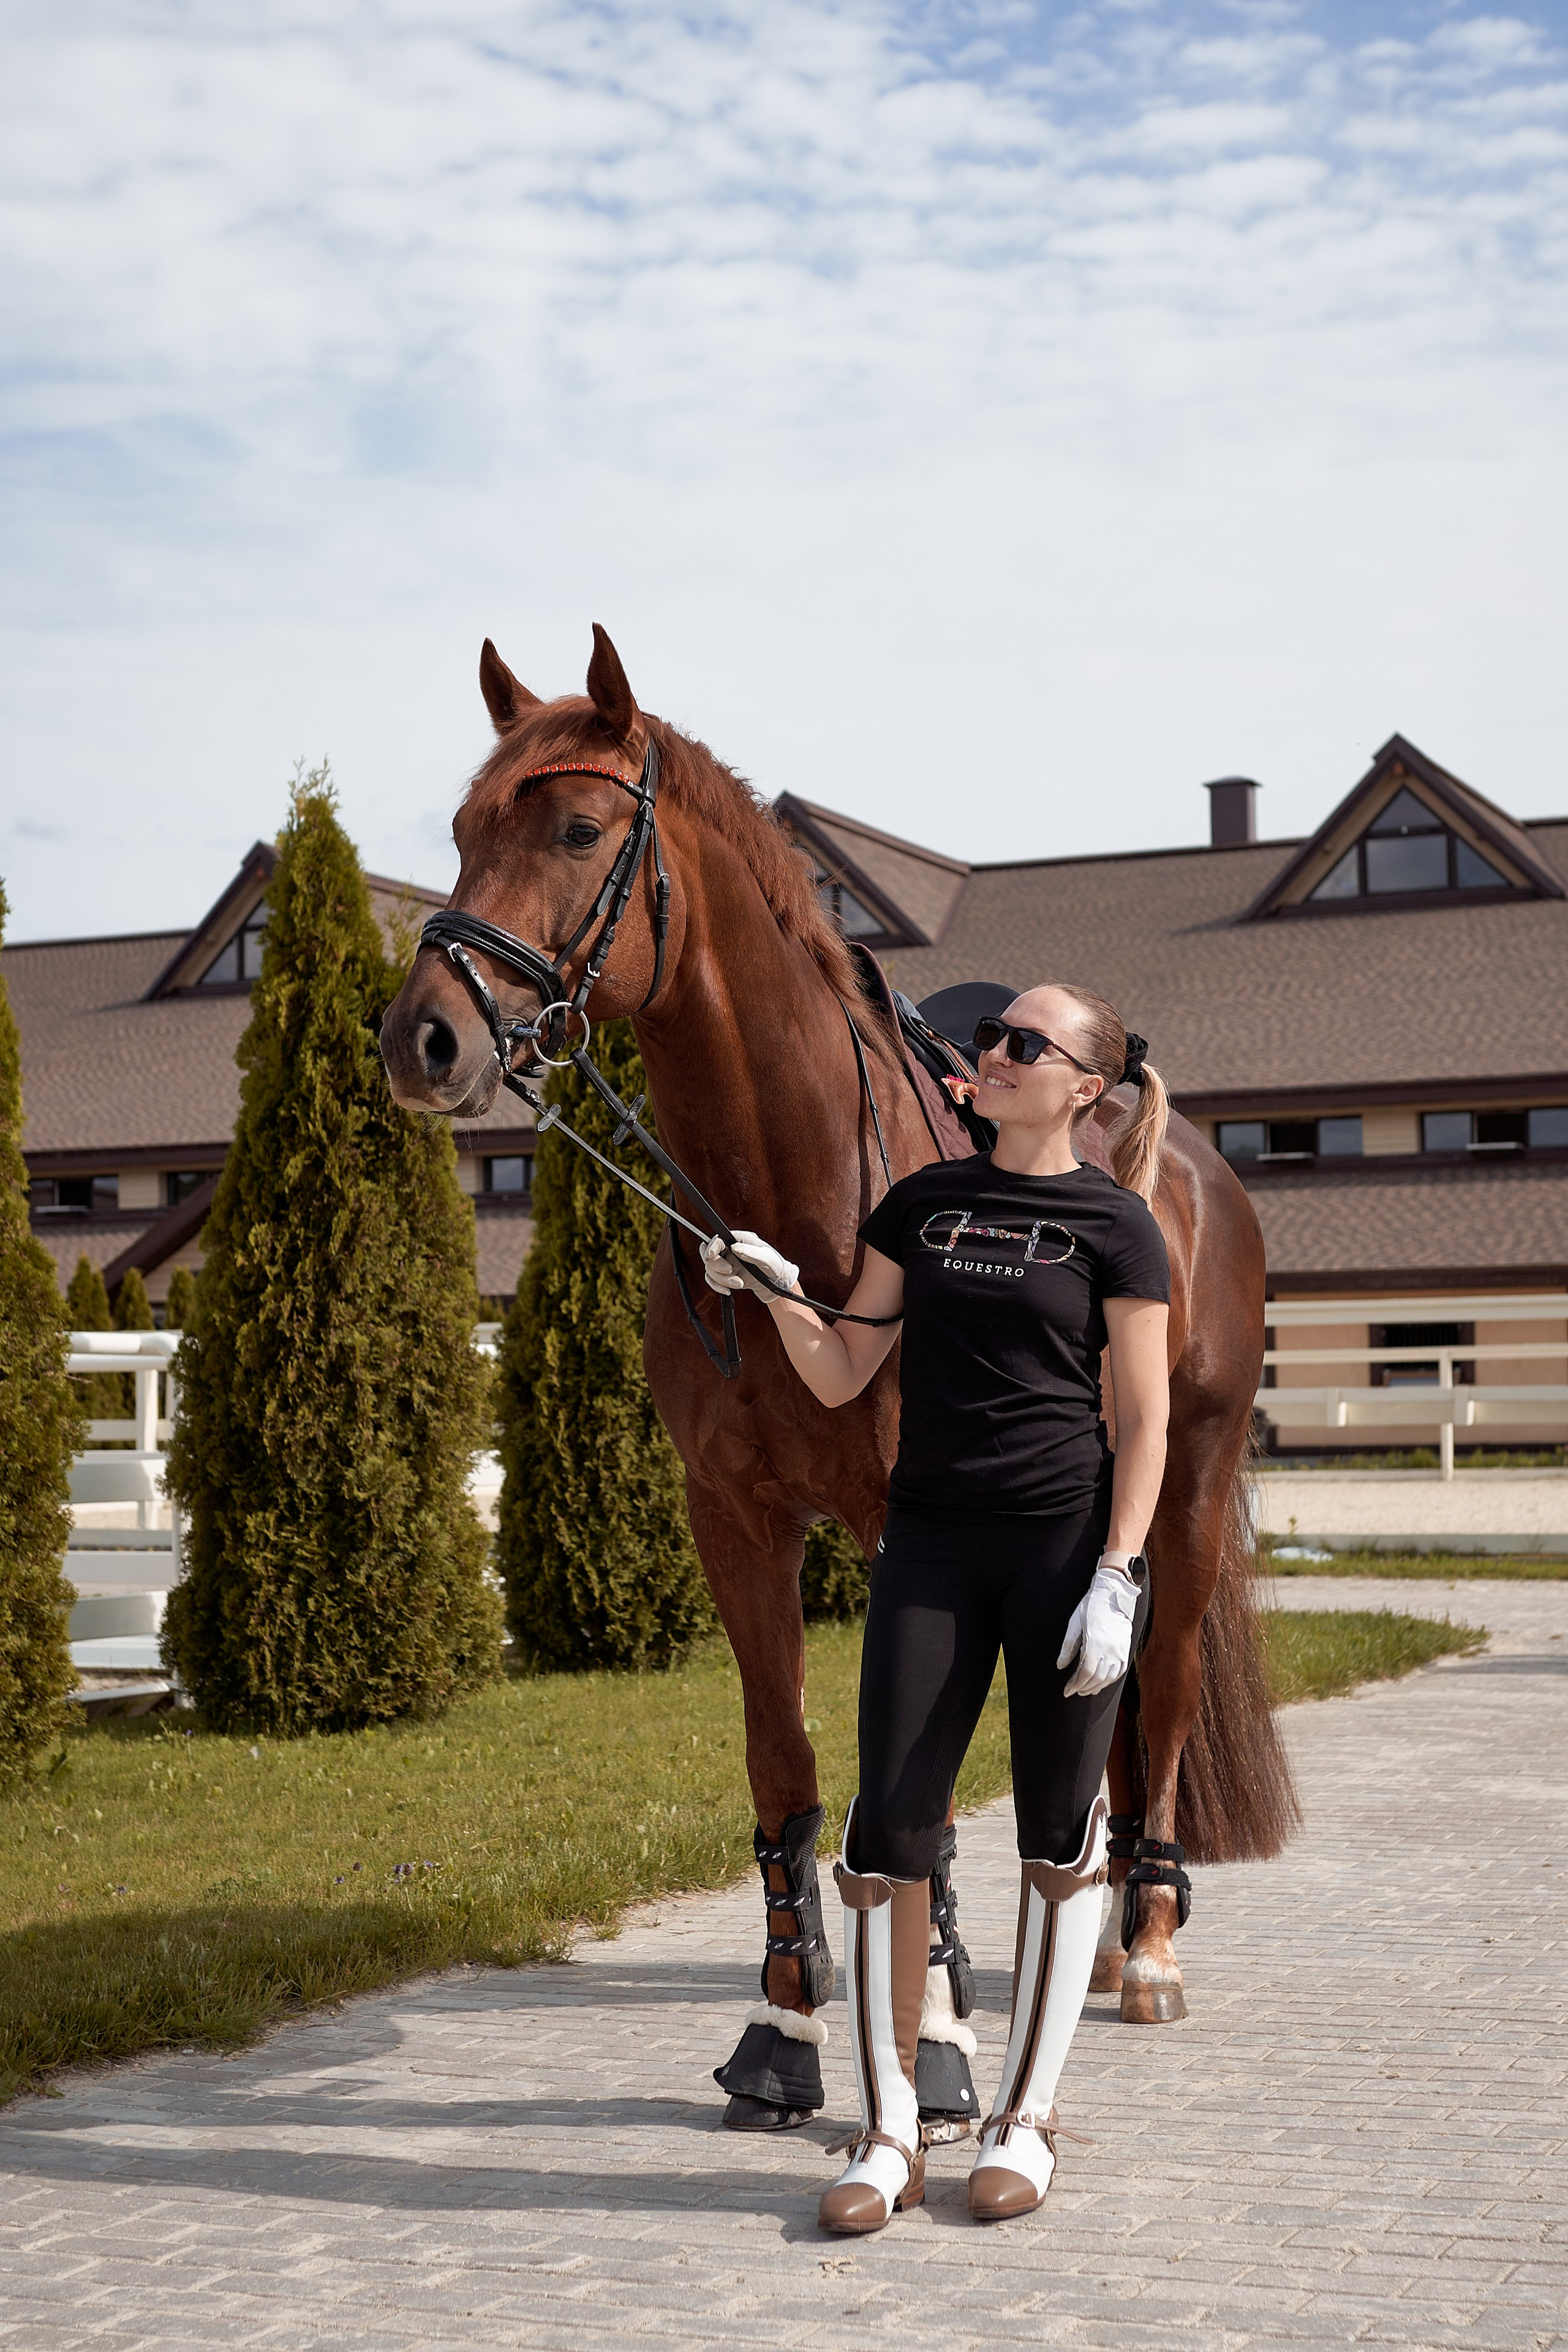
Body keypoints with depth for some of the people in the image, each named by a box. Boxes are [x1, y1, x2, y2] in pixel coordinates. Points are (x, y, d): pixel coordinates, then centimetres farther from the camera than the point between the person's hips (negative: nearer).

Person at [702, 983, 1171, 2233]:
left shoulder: (1114, 1223, -1)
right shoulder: (924, 1203, 10)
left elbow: (1147, 1423, -4)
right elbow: (840, 1377, 11)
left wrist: (1118, 1578, -12)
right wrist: (778, 1291, -6)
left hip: (1066, 1538, -3)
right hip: (930, 1543, 3)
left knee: (1059, 1836, 5)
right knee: (888, 1835, -1)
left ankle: (1025, 2119, 20)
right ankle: (889, 2132, 10)